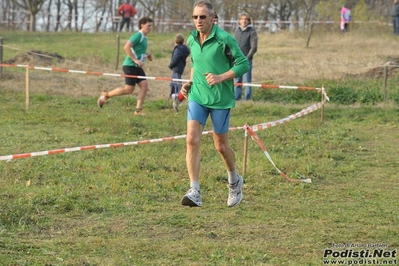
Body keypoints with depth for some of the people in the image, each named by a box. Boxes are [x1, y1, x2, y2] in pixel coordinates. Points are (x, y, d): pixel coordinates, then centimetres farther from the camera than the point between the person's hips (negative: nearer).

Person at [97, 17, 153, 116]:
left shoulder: (144, 37, 18)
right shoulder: (138, 35, -12)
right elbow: (126, 47, -22)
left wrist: (147, 55, 15)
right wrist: (136, 60, -24)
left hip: (137, 67, 9)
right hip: (130, 66, -9)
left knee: (144, 86, -4)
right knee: (129, 90, -9)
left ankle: (138, 110, -4)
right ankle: (106, 95, 7)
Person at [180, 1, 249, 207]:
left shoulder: (224, 39, -12)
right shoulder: (191, 40, 6)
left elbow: (244, 64, -9)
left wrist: (221, 77, -20)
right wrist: (190, 82, 8)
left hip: (221, 99, -4)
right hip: (197, 97, 4)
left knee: (221, 146, 7)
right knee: (192, 140, -14)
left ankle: (234, 181, 36)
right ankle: (195, 192, -15)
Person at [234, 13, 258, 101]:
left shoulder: (252, 31, -3)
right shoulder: (237, 31, 12)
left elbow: (254, 48, -7)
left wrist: (246, 58, -13)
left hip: (247, 61, -5)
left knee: (247, 81, -3)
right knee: (237, 81, 8)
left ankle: (247, 99, 1)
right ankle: (236, 98, 14)